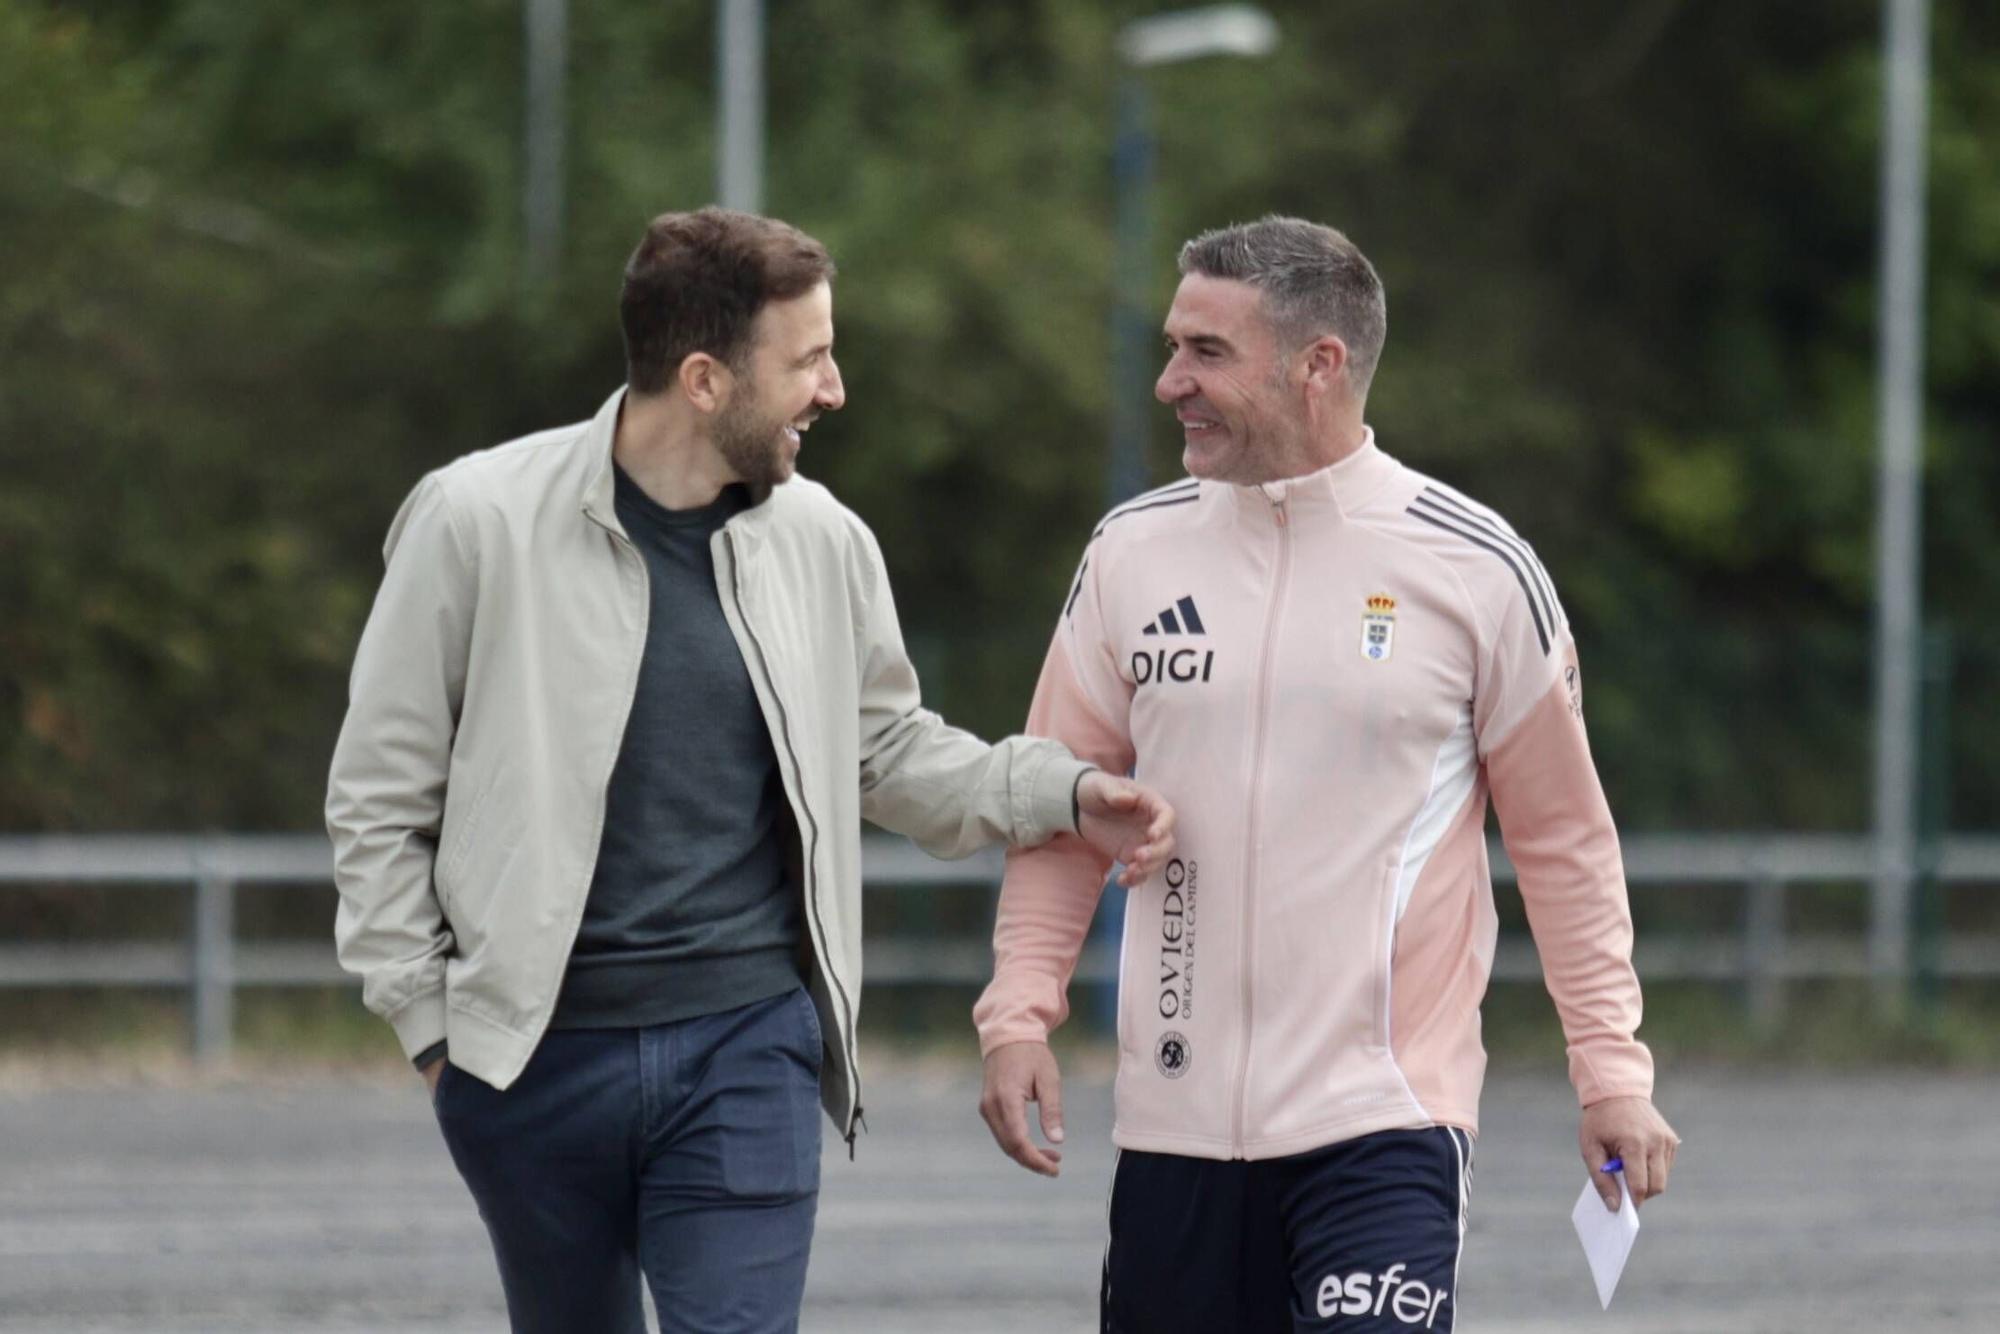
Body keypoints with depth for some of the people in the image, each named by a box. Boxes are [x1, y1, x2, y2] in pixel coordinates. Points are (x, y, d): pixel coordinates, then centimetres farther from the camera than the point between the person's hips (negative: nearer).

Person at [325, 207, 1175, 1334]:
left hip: (748, 1042, 1)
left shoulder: (820, 541, 4)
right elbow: (379, 802, 1)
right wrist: (432, 1021, -3)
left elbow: (888, 749, 19)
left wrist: (1063, 794, 3)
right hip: (535, 1060, -1)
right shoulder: (480, 521, -6)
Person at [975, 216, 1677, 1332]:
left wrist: (1612, 1071, 2)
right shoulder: (1134, 554, 6)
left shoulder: (1477, 568, -2)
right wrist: (1020, 1014, 1)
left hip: (1389, 1120, -4)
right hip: (1177, 1117, 4)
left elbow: (1565, 840, 5)